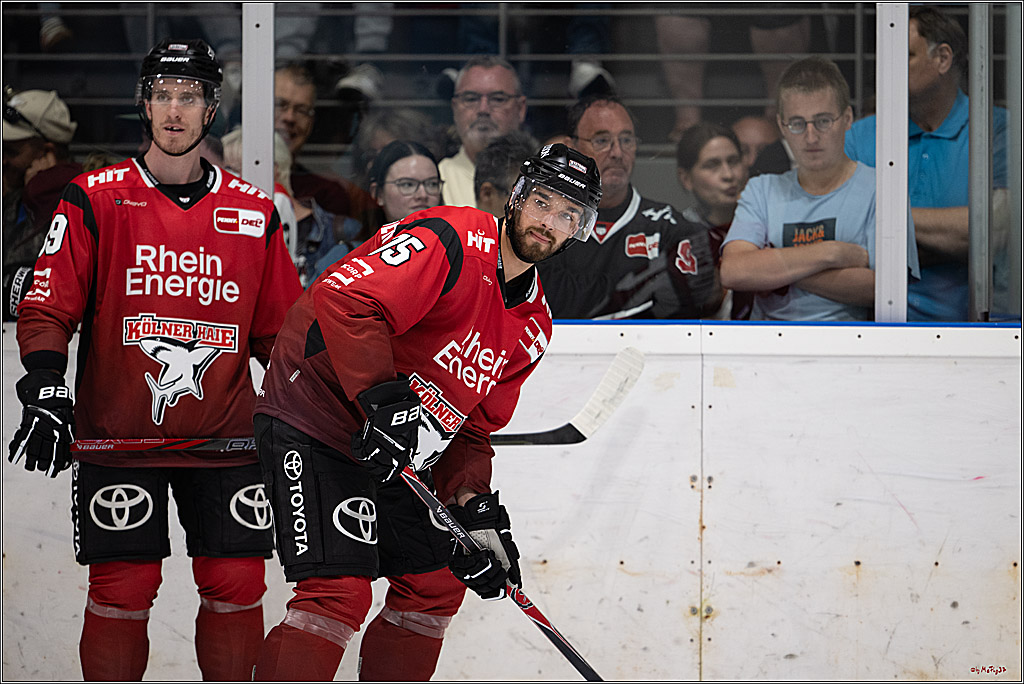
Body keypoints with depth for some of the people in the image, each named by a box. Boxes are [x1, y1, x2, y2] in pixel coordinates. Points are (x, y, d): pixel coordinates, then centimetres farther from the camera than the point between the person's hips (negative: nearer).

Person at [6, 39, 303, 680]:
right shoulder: (95, 200, 0)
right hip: (116, 434, -2)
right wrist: (46, 391, -16)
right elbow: (47, 308, -3)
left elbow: (281, 328, 15)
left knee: (236, 588, 1)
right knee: (122, 592, -3)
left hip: (224, 435, 2)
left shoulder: (253, 212, 8)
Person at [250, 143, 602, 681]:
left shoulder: (533, 324, 10)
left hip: (399, 458, 10)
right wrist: (384, 402, -35)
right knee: (340, 594, -19)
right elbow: (344, 297, -30)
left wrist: (475, 509, 0)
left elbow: (474, 425, 15)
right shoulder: (453, 240, -17)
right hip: (314, 425, -10)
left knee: (436, 587, 14)